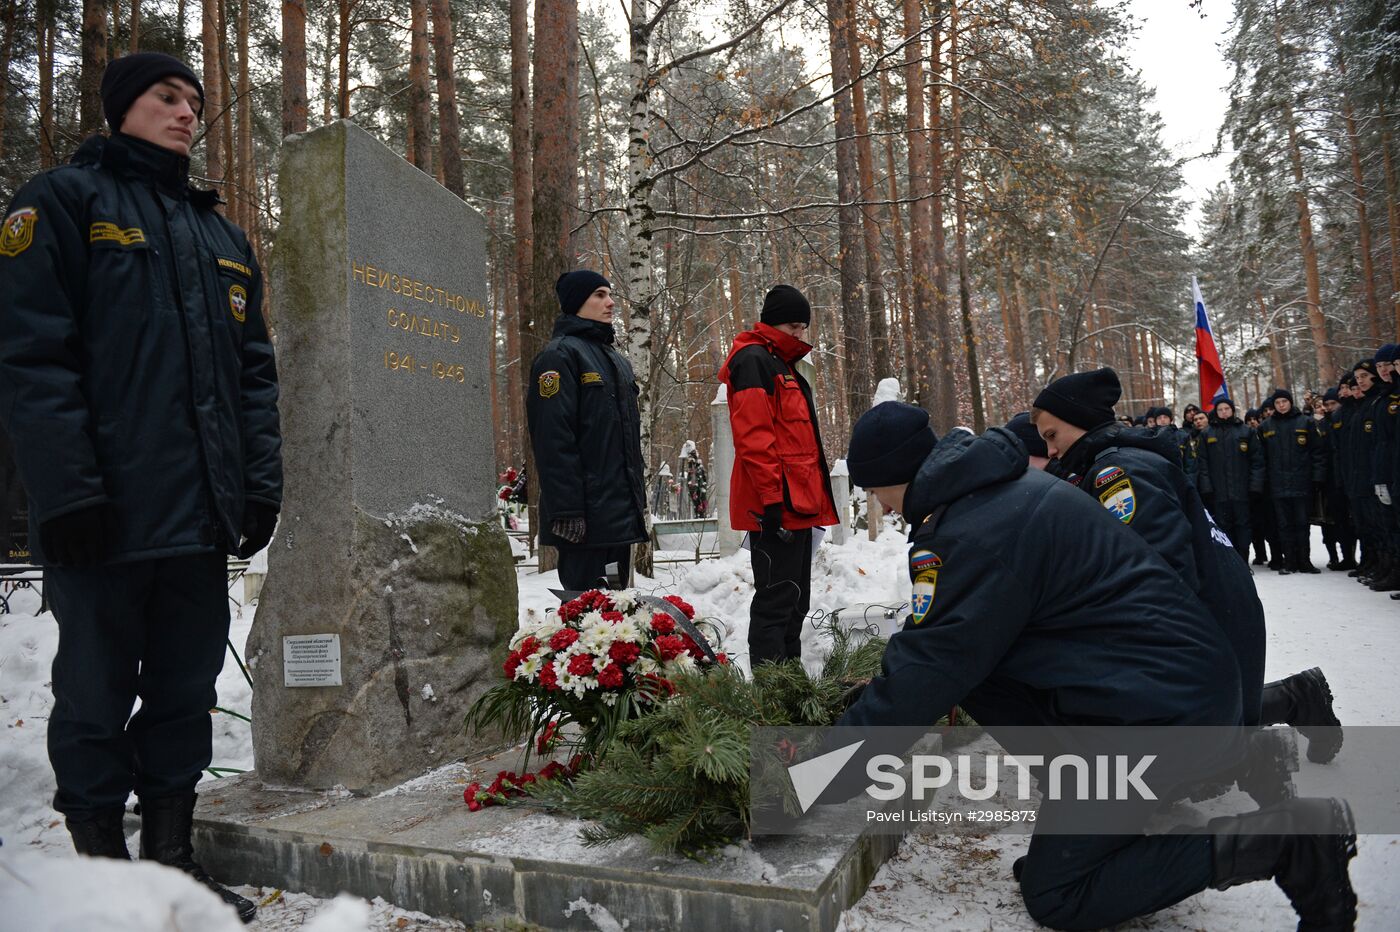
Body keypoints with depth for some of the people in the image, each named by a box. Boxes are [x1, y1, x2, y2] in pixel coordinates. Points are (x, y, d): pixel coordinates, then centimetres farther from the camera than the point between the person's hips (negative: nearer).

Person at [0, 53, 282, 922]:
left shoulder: (224, 237, 20)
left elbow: (255, 370, 16)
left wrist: (263, 483, 6)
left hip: (203, 514, 6)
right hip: (108, 514, -6)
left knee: (187, 691, 12)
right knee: (97, 697, 5)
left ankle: (173, 857, 25)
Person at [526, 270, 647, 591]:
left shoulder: (616, 359, 20)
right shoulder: (559, 354, -8)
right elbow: (553, 438, -17)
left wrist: (638, 497, 19)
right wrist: (566, 510, -22)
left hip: (621, 510, 9)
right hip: (586, 515, -9)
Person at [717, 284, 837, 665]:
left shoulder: (783, 364, 22)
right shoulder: (753, 361, -9)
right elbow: (753, 436, -19)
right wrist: (772, 498, -23)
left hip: (797, 506, 10)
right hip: (778, 507, -10)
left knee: (795, 602, 15)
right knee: (776, 601, -7)